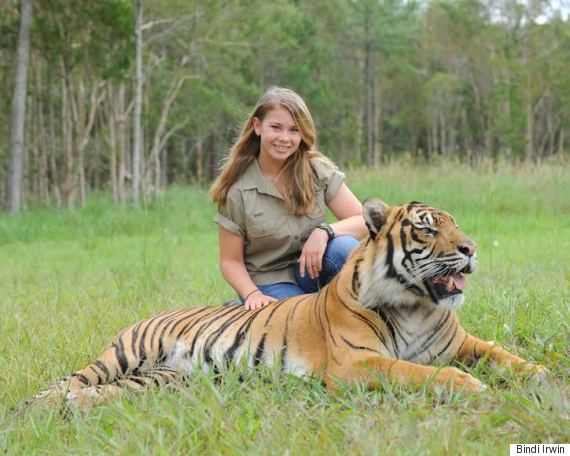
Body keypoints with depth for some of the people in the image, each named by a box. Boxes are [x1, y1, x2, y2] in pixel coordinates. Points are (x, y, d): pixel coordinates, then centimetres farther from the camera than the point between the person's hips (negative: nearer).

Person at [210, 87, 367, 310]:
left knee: (345, 248, -30)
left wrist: (324, 232, -26)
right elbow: (230, 261, -3)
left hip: (311, 271, 4)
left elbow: (363, 221, -7)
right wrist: (253, 295, -22)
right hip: (270, 284, -3)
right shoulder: (237, 189, -8)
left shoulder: (318, 171, -4)